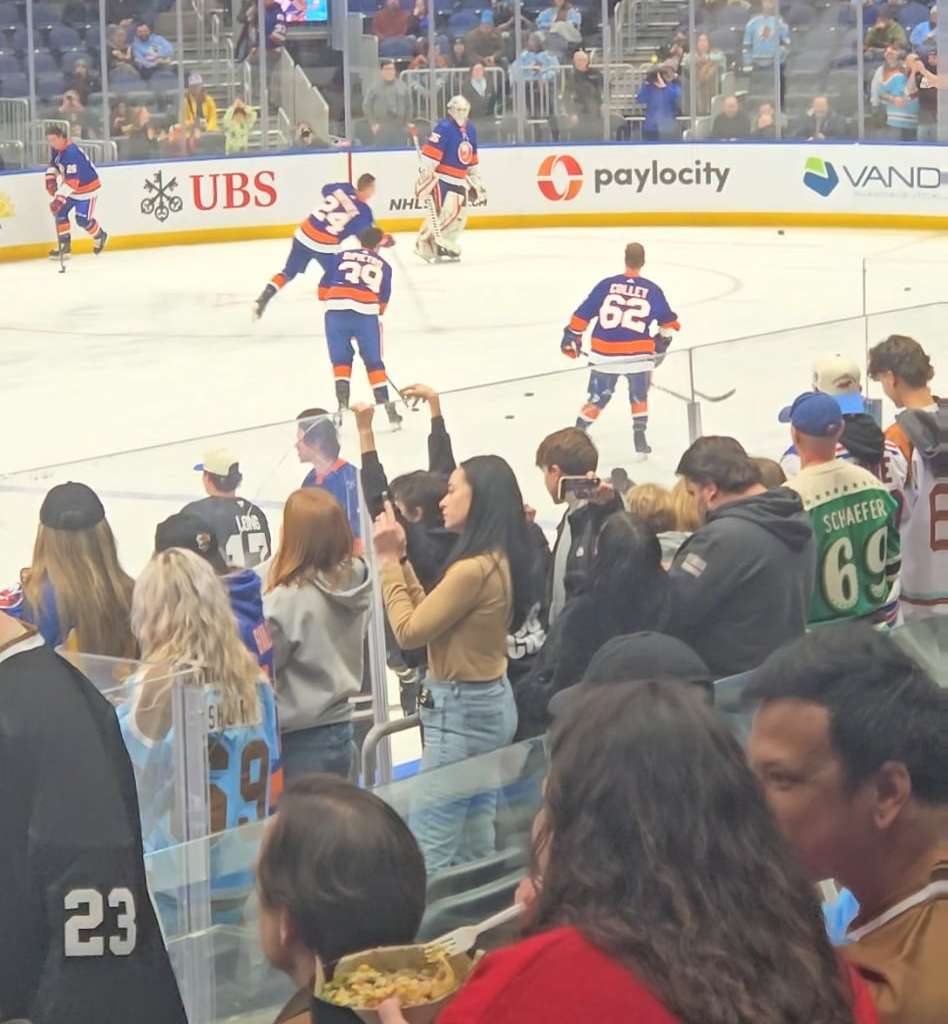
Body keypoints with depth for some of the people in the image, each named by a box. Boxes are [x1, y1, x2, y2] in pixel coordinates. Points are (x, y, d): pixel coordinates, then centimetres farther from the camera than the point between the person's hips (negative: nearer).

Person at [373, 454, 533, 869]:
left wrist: (389, 562, -10)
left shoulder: (472, 570, -24)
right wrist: (401, 559, 10)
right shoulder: (499, 561, 7)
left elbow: (409, 631, -16)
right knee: (475, 847, 16)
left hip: (461, 710, -10)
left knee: (430, 850, -5)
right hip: (491, 702, 10)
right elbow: (429, 615, 12)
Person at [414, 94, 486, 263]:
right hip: (440, 178, -8)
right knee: (441, 213, -16)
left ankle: (446, 247, 17)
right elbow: (429, 154, -22)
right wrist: (425, 175, -27)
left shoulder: (471, 130, 12)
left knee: (459, 214, 8)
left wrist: (475, 179, 25)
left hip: (459, 180, 8)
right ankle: (425, 245, -11)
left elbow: (472, 159, 22)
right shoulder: (444, 128, -15)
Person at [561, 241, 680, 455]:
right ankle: (639, 435, 16)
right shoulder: (652, 291, 1)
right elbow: (668, 322, 10)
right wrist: (662, 341, 28)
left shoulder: (606, 285, 1)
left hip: (605, 353, 1)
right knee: (639, 395, 21)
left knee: (598, 395, 18)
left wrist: (572, 337, 14)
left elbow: (583, 314, 3)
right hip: (638, 353, -1)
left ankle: (579, 432, 20)